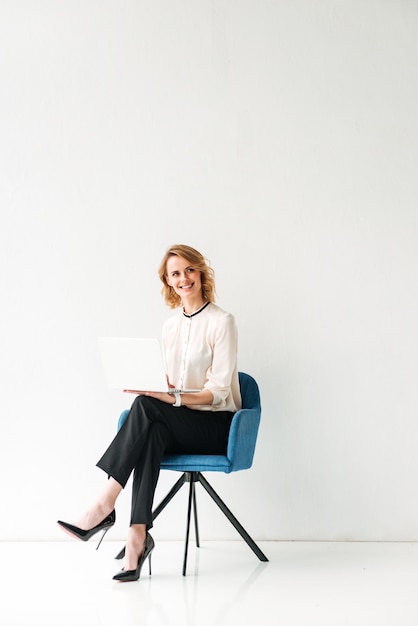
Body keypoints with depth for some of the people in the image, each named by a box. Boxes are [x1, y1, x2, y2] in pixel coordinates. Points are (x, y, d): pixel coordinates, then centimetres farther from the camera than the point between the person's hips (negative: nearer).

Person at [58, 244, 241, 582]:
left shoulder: (222, 322, -6)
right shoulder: (170, 326, 14)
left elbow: (218, 392, -12)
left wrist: (175, 398, -27)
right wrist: (153, 386, -7)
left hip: (216, 425, -5)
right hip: (177, 425, 5)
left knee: (147, 406, -31)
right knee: (152, 433, -32)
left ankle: (106, 504, -33)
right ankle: (138, 535, -39)